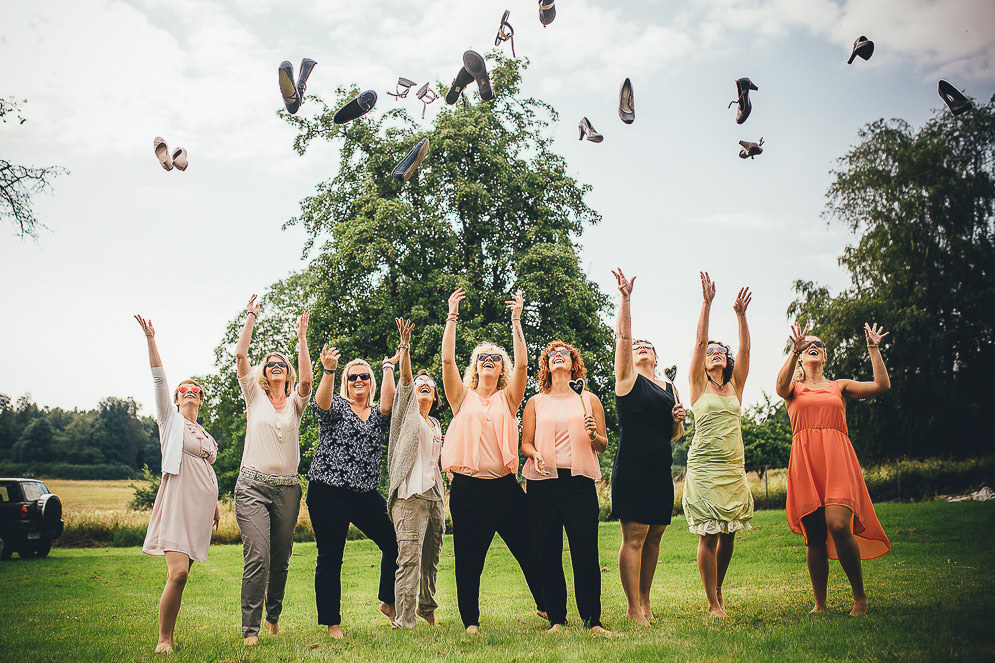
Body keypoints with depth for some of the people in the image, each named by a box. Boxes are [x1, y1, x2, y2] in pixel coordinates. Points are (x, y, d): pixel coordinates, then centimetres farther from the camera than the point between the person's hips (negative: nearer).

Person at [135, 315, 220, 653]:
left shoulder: (205, 435, 23)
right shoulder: (170, 420, 6)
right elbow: (159, 379, -5)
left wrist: (214, 504, 23)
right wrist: (151, 341, -14)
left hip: (201, 505, 6)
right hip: (178, 501, -6)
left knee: (182, 572, 4)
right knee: (178, 573, -17)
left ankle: (169, 634, 12)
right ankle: (164, 639, -7)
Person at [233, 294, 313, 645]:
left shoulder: (295, 403, 12)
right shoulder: (254, 396, 10)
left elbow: (306, 380, -10)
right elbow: (240, 356, -1)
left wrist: (302, 337, -10)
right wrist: (251, 317, 1)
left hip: (287, 488, 2)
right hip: (253, 485, -2)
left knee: (281, 560, 8)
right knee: (258, 557, -14)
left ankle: (274, 615, 30)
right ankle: (250, 629, -6)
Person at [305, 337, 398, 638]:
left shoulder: (378, 413, 13)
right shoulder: (336, 407, 3)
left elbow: (388, 402, -9)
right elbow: (322, 402, -19)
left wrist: (389, 367, -8)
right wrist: (328, 370, -35)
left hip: (366, 494, 4)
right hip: (328, 492, -4)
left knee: (394, 542, 0)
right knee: (330, 559, 1)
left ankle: (388, 601, 21)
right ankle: (332, 623, 13)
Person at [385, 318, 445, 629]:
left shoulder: (435, 425, 22)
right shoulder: (407, 410, 5)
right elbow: (405, 378, -11)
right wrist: (405, 347, -24)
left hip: (434, 495, 7)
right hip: (410, 495, -6)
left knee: (431, 560, 12)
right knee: (409, 560, -13)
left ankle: (427, 609, 30)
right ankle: (403, 622, -12)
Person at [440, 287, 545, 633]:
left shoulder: (508, 399, 12)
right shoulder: (463, 398, 10)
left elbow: (522, 364, -2)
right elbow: (447, 360, -1)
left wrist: (516, 321, -5)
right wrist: (452, 317, -4)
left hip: (505, 486, 1)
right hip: (468, 487, -1)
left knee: (529, 549, 6)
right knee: (468, 559, 6)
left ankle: (546, 605, 25)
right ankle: (471, 621, 19)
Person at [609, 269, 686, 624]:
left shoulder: (670, 388, 18)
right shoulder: (628, 378, 5)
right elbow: (623, 336, -8)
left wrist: (678, 419, 0)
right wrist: (625, 299, -15)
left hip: (661, 470, 6)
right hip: (632, 468, -6)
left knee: (654, 537, 10)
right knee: (634, 537, -5)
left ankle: (645, 601, 21)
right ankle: (633, 609, 0)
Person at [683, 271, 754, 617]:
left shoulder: (735, 387, 13)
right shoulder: (699, 386, 4)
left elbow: (745, 349, 4)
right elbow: (699, 341, -5)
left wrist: (741, 314, -3)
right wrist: (707, 303, -10)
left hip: (733, 468, 4)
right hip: (704, 467, -4)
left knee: (729, 534, 7)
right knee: (709, 534, -5)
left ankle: (717, 589, 26)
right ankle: (713, 603, 3)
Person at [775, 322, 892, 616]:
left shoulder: (839, 386, 21)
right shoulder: (794, 388, 16)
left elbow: (882, 385, 9)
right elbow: (781, 386, -10)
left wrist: (873, 348, 8)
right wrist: (795, 351, -23)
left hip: (837, 459, 0)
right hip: (805, 460, 0)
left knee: (838, 525, -19)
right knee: (814, 535, -2)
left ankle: (860, 597, -3)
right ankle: (820, 604, 9)